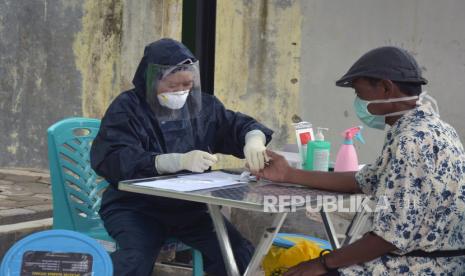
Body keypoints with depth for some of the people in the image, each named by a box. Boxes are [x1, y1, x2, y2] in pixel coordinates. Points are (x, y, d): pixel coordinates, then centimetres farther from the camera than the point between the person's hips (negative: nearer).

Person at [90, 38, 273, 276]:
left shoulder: (203, 106, 9)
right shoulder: (127, 108, -7)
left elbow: (239, 125, 16)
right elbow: (113, 160, -22)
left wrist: (254, 140, -13)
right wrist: (179, 161, -34)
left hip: (190, 207, 4)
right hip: (135, 207, -4)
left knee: (239, 255, -15)